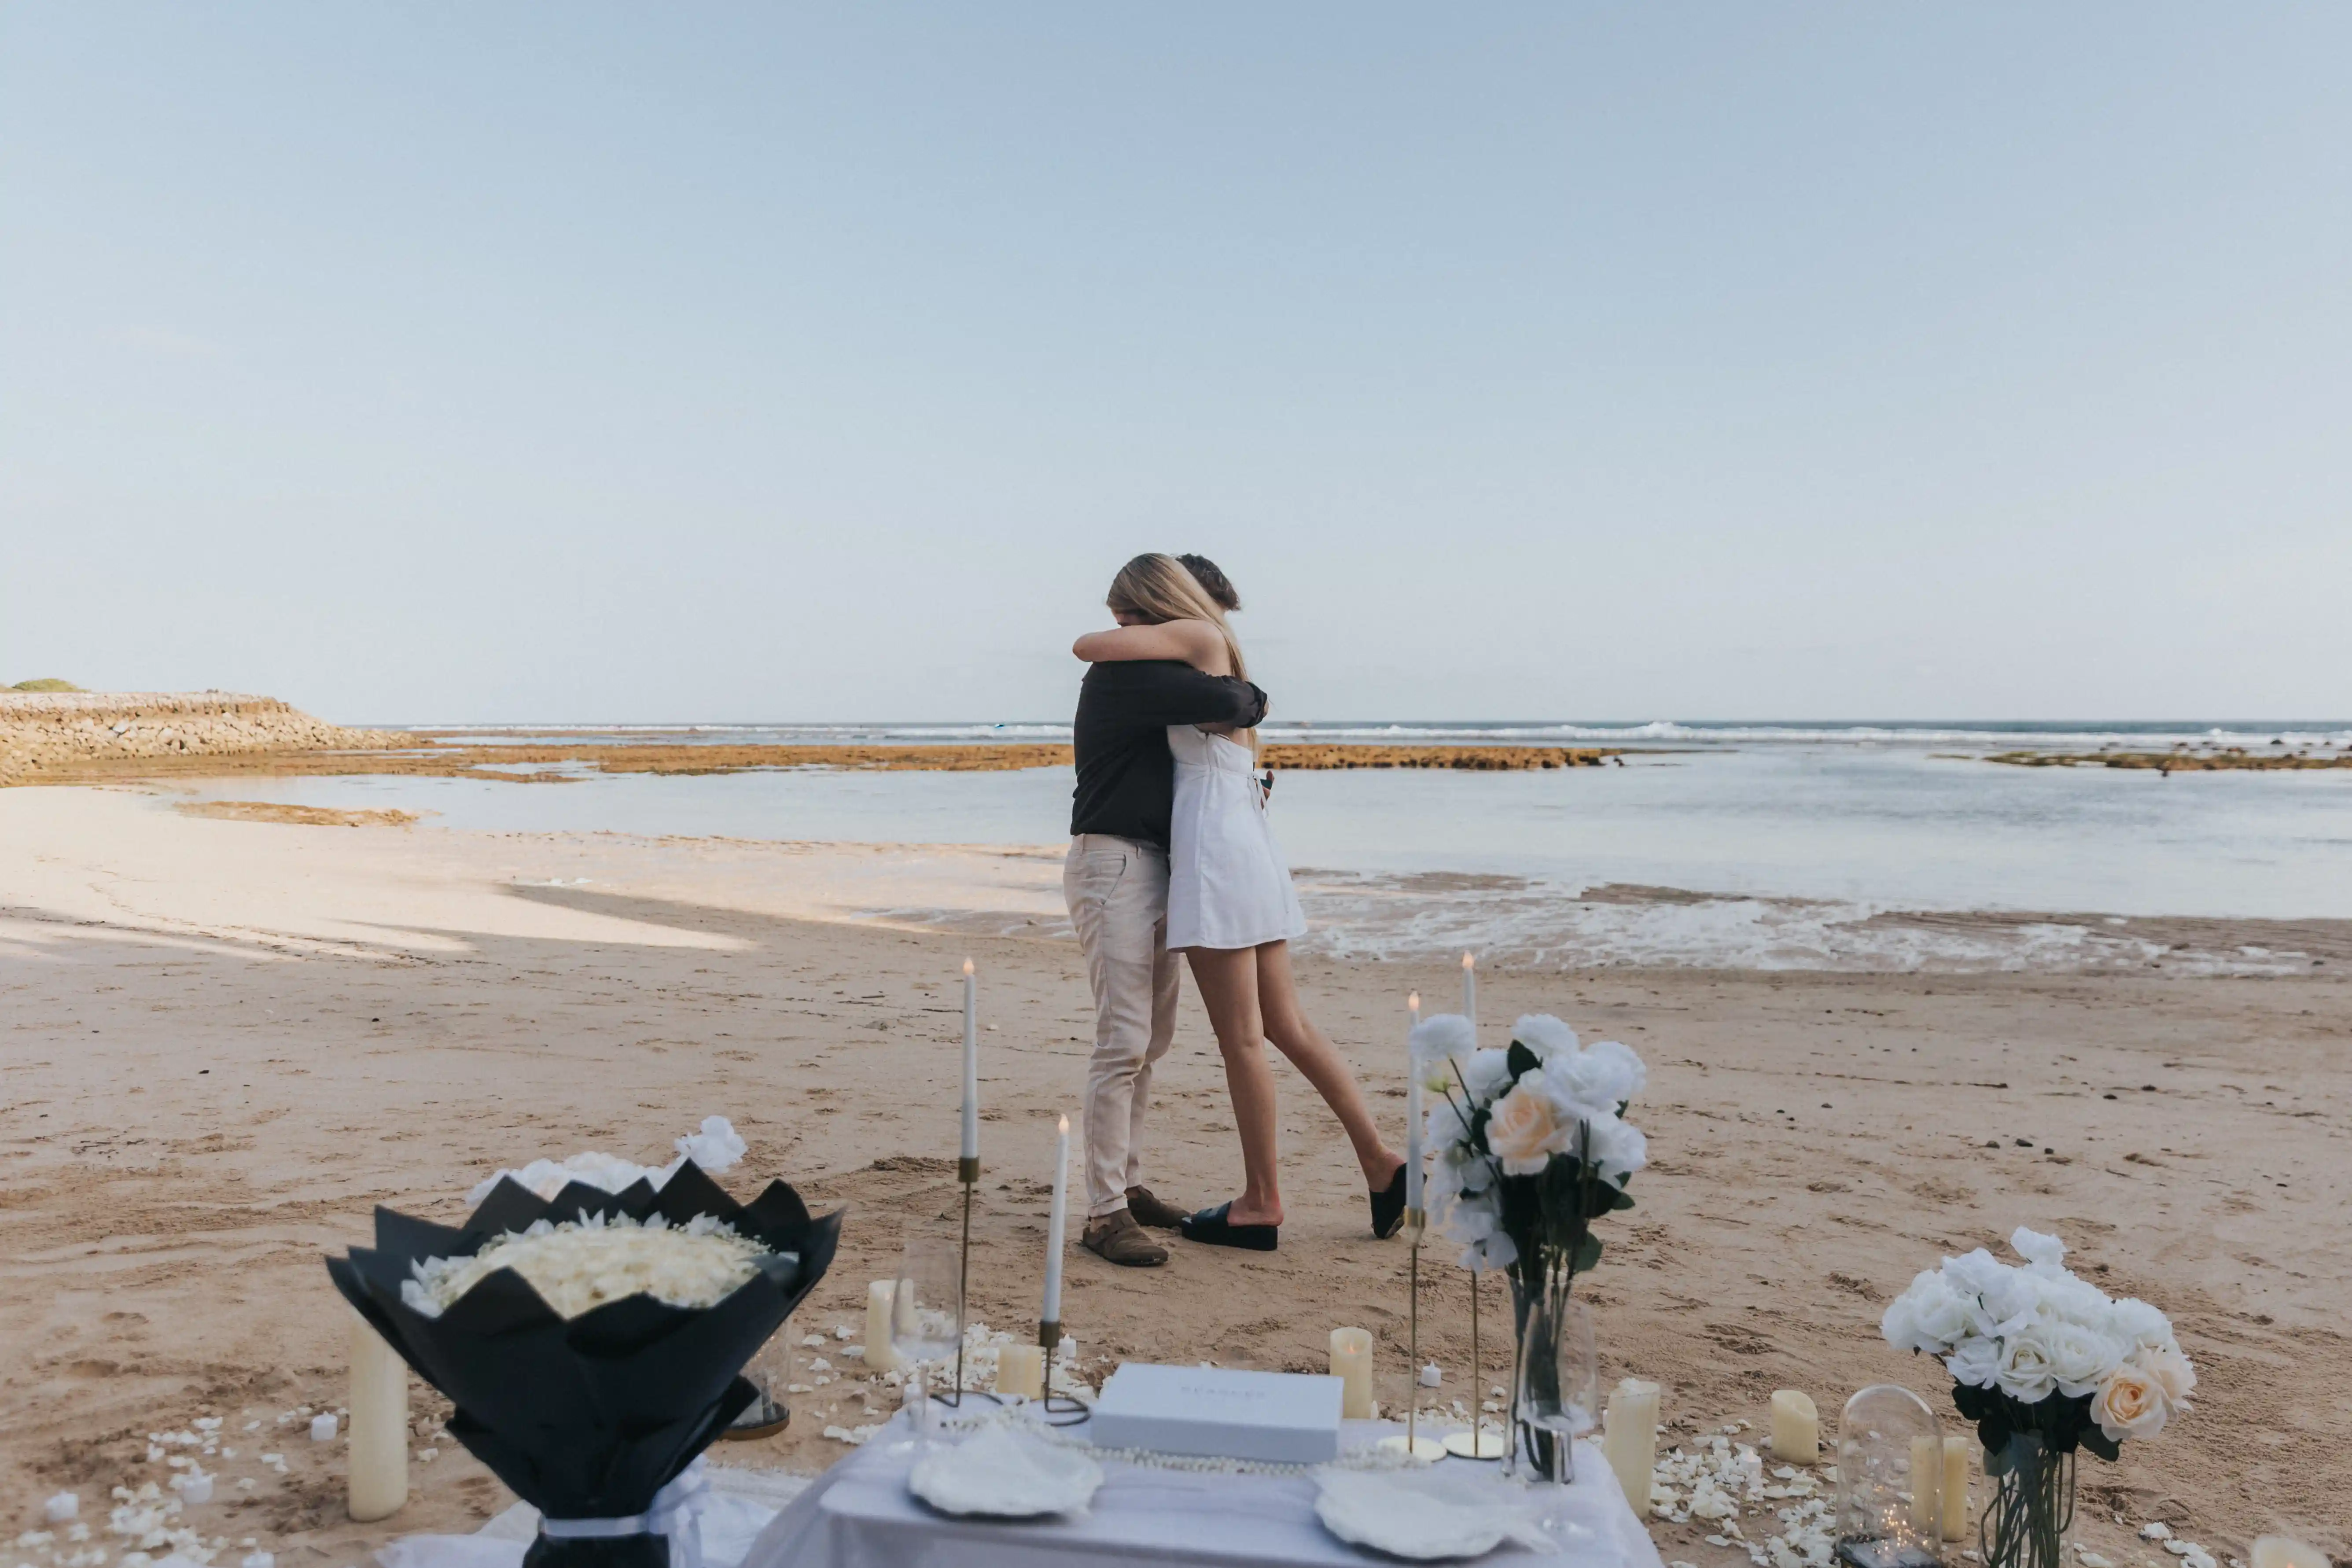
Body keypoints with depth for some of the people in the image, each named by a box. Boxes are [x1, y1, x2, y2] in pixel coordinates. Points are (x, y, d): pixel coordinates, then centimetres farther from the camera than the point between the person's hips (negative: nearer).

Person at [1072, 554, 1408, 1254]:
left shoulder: (1196, 635, -4)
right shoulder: (1221, 652, 21)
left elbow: (1087, 646, -9)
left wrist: (1109, 648, 14)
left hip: (1213, 840, -10)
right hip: (1247, 837, 10)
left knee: (1240, 1037, -2)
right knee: (1287, 1025, 13)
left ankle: (1262, 1203, 7)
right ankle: (1380, 1162, 15)